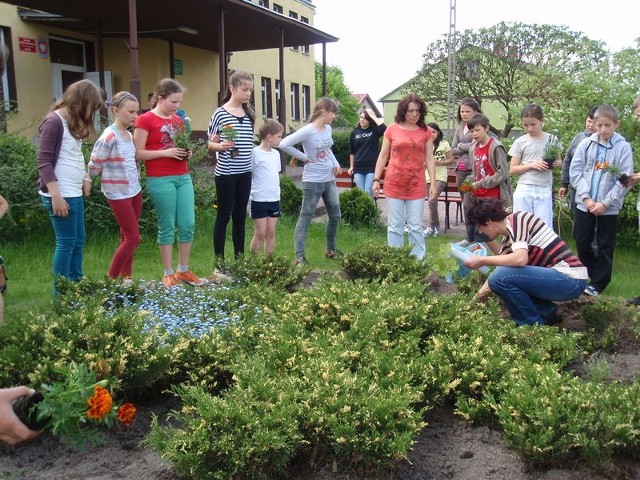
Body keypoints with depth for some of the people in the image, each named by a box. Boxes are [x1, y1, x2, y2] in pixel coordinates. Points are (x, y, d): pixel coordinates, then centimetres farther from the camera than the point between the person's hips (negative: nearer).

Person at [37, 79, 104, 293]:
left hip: (74, 193, 9)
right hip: (61, 195, -9)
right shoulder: (54, 121, -13)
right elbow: (44, 162, -17)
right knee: (66, 242, -3)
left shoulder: (73, 122, 14)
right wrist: (56, 196, -20)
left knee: (78, 241, 14)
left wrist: (85, 178, 7)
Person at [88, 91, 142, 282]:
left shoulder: (129, 135, 7)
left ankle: (125, 276, 23)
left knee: (127, 237, 13)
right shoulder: (109, 137, -18)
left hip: (135, 191, 7)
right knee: (133, 238, -4)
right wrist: (111, 175, 2)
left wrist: (136, 178, 5)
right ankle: (111, 279, 9)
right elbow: (93, 168, -14)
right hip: (118, 194, -7)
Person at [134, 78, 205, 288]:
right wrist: (166, 152, -19)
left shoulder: (178, 120, 14)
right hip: (160, 180, -6)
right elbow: (138, 153, -10)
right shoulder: (145, 120, -6)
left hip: (183, 177, 7)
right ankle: (168, 273, 12)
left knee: (188, 224, 5)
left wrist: (186, 152, 4)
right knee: (167, 227, 0)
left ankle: (183, 270, 18)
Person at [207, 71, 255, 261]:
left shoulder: (249, 112, 8)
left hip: (245, 173, 5)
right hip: (226, 173, -5)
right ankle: (219, 262, 9)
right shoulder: (220, 113, -8)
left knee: (240, 217, 11)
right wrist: (221, 146, -24)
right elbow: (210, 144, -4)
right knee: (224, 217, 1)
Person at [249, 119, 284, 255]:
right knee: (260, 233, -2)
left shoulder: (276, 153, 10)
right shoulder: (255, 153, -11)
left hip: (274, 199, 6)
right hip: (259, 200, -6)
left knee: (271, 232, 9)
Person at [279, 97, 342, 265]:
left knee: (335, 215, 16)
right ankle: (299, 257, 1)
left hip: (329, 179, 8)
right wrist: (303, 157, -15)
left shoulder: (328, 129, 6)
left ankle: (330, 250, 32)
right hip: (313, 181, -8)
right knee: (305, 218, -2)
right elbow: (284, 144, -22)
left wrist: (336, 164, 6)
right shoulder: (308, 130, -17)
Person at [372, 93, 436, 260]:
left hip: (417, 186, 0)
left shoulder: (425, 132, 3)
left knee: (416, 227, 4)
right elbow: (383, 156, 6)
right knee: (395, 226, 5)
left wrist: (433, 184, 1)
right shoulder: (392, 129, 1)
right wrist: (376, 180, 2)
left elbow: (429, 159, 6)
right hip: (394, 185, 0)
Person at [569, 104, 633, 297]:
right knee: (582, 243, 9)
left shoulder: (623, 147, -5)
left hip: (608, 207, -2)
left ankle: (598, 283, 18)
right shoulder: (586, 144, 1)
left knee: (604, 247, 6)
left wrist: (605, 203, -13)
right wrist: (586, 197, -10)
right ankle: (593, 274, 28)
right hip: (584, 204, 2)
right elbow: (575, 171, -1)